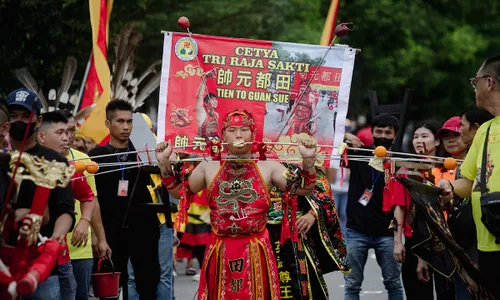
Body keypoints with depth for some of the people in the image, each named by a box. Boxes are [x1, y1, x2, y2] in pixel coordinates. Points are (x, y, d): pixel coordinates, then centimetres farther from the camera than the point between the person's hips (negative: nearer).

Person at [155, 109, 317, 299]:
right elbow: (179, 191, 13)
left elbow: (303, 189, 0)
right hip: (219, 252, 1)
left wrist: (307, 160, -17)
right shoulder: (208, 167, 8)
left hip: (256, 252, -1)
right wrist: (165, 163, 0)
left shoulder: (268, 167, 3)